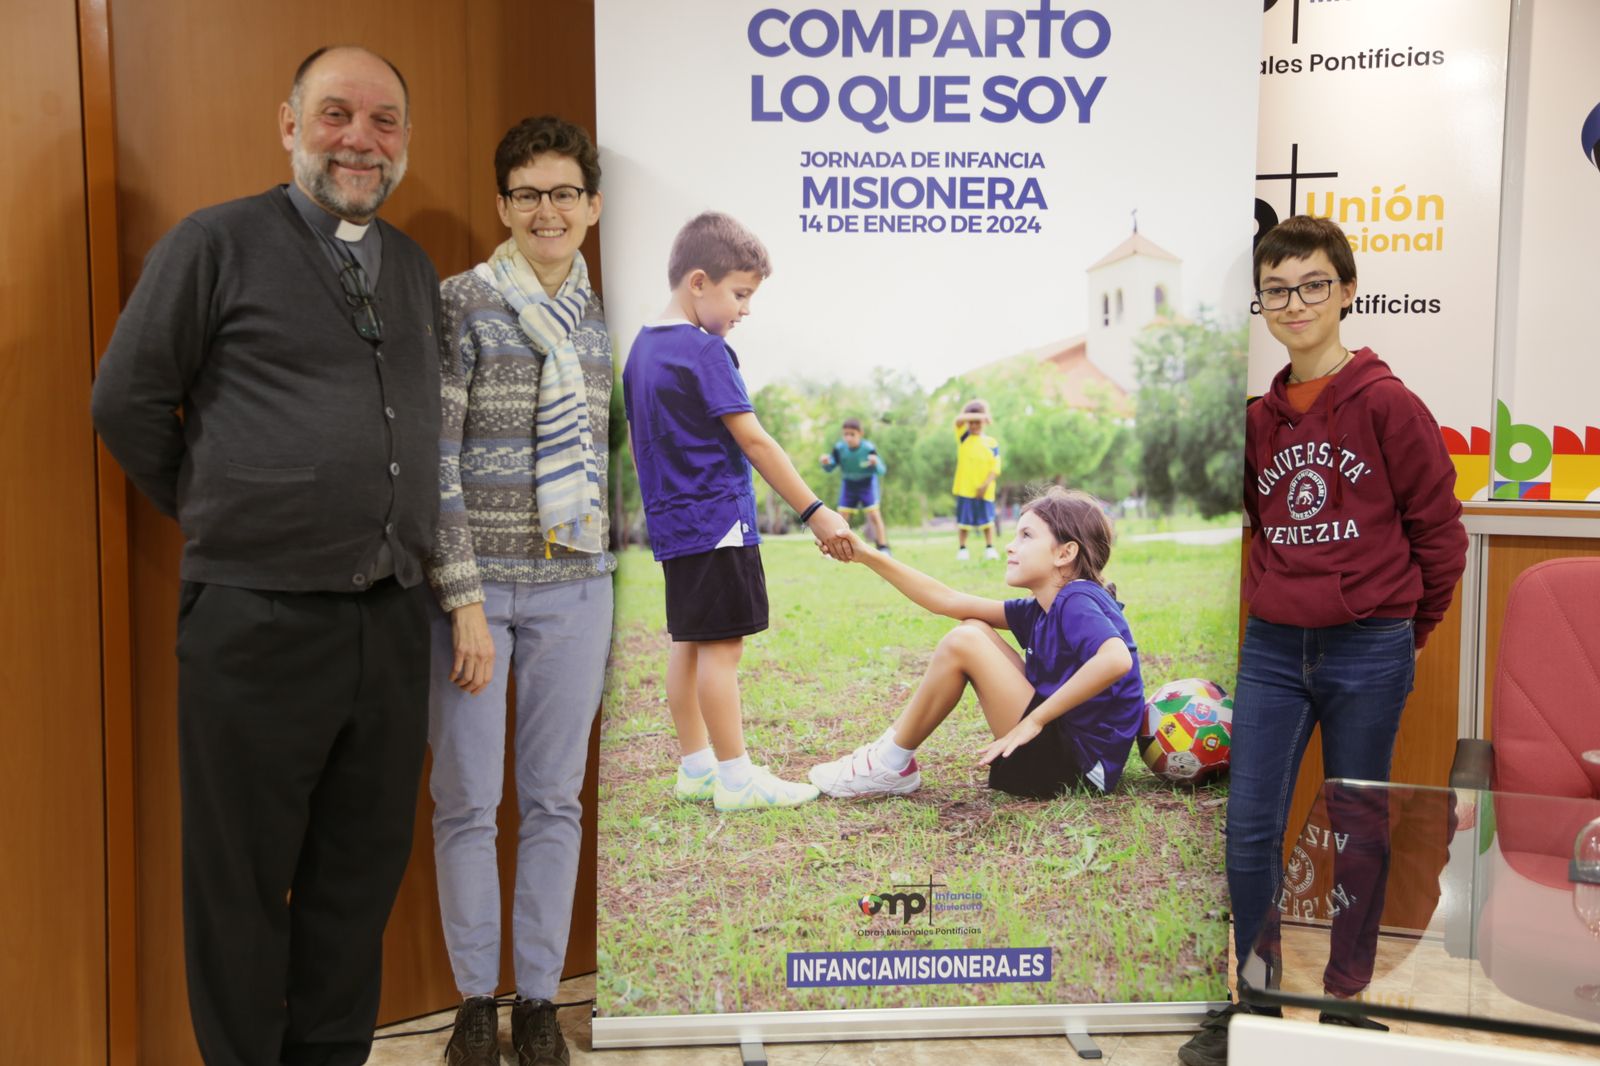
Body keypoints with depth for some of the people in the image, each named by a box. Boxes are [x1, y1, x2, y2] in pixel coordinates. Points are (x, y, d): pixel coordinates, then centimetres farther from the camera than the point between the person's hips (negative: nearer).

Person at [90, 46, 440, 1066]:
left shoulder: (418, 271, 14)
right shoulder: (217, 243, -2)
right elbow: (127, 402, -1)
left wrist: (407, 548, 11)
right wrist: (219, 515, 5)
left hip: (391, 622, 5)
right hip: (259, 622, -5)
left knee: (362, 872, 14)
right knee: (242, 881, 7)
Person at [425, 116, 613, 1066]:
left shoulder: (605, 320, 10)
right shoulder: (463, 304, -4)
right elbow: (435, 460, -9)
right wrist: (465, 599, -13)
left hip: (575, 590, 3)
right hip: (476, 586, -3)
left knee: (555, 801, 9)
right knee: (468, 802, 5)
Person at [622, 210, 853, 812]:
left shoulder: (641, 349, 12)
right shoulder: (705, 349, -14)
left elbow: (638, 445, 17)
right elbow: (753, 441, -17)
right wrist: (815, 512, -15)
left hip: (673, 523, 9)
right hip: (718, 521, -9)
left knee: (689, 643, 13)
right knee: (721, 645, -5)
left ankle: (695, 766, 20)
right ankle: (734, 777, 0)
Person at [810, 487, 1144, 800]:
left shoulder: (1078, 601, -15)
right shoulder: (1041, 609, 11)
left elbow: (1117, 658, -36)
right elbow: (947, 601, 11)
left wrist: (1034, 720, -28)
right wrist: (868, 556, 6)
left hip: (1079, 767, -9)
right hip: (1060, 749, 9)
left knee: (962, 643, -16)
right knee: (973, 629, 11)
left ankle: (891, 767, -1)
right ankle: (892, 751, 8)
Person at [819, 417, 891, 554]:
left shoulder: (869, 448, -28)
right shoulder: (839, 448, -20)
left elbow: (882, 471, -27)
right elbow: (830, 468, -12)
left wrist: (876, 463, -50)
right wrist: (826, 462, -36)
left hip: (867, 483, -3)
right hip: (848, 484, 3)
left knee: (874, 514, -13)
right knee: (842, 517, 3)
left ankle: (883, 548, -6)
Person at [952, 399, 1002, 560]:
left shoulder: (992, 443, 1)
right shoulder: (963, 437, 4)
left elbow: (995, 468, -2)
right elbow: (959, 419, -15)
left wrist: (986, 485, -14)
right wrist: (981, 415, -23)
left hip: (984, 490, 0)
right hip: (964, 488, 0)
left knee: (987, 519, 6)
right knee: (963, 520, 3)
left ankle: (989, 548, 15)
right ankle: (962, 549, 12)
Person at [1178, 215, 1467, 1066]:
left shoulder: (1386, 404, -8)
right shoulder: (1261, 417, 6)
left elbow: (1438, 527, -2)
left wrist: (1409, 628, 7)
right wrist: (1282, 605, 10)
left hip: (1368, 652, -4)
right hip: (1272, 648, 4)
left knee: (1357, 828, 10)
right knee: (1248, 829, 3)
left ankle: (1350, 989, 28)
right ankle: (1252, 996, 20)